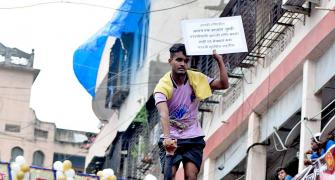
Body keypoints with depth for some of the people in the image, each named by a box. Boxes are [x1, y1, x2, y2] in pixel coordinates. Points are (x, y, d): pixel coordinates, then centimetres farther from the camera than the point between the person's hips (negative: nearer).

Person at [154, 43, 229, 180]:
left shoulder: (196, 78, -4)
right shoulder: (163, 86, -15)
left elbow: (223, 84, -11)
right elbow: (163, 113, -31)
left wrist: (219, 61, -22)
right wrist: (167, 137, -46)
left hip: (193, 138, 2)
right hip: (170, 140, -2)